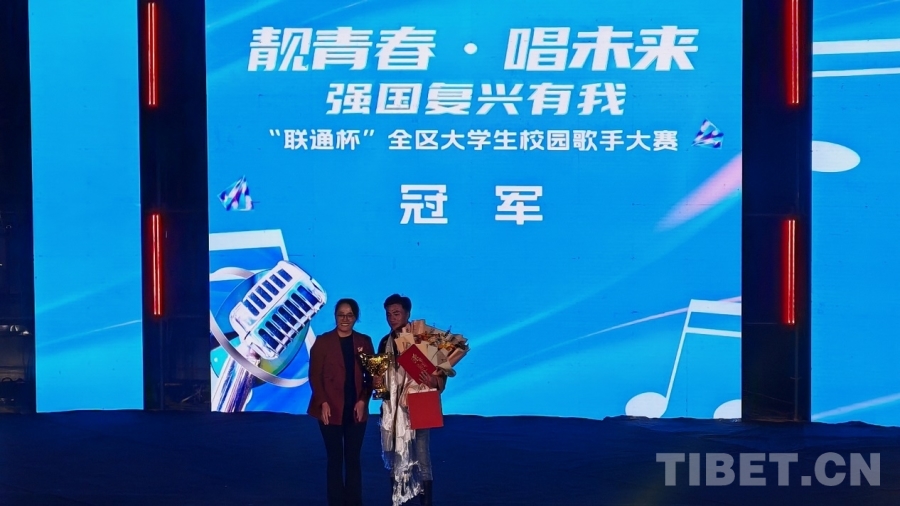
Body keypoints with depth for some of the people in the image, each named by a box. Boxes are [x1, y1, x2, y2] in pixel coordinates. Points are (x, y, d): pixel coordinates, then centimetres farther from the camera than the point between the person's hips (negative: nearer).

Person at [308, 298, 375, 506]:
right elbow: (315, 375, -3)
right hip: (331, 409, -2)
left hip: (356, 409, 2)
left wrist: (363, 400, -8)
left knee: (353, 459, 5)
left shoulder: (364, 341, 7)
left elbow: (371, 375, 6)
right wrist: (323, 403, -13)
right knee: (334, 459, 2)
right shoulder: (323, 341, 0)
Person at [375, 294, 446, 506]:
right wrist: (377, 382, 1)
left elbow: (440, 373, -7)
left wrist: (435, 382, -28)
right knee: (394, 461, 8)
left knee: (422, 459, -6)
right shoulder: (385, 342, 11)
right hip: (392, 411, 5)